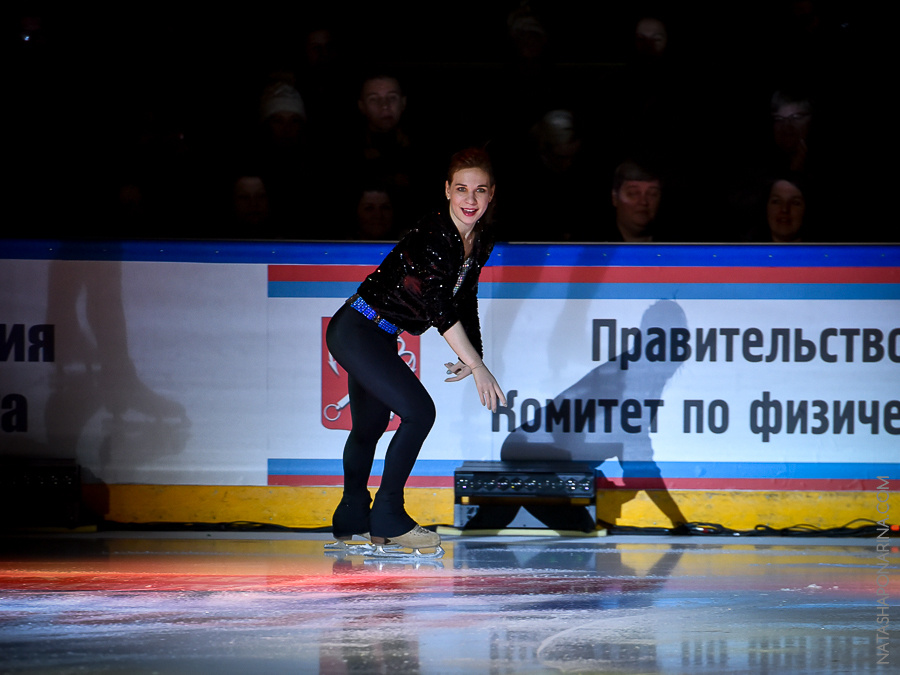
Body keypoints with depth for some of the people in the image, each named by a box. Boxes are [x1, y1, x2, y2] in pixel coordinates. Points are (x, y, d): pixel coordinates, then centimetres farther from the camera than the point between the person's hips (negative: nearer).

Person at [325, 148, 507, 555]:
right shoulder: (432, 236, -27)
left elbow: (465, 300, 15)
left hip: (379, 337, 9)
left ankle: (351, 520, 42)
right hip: (356, 332, -9)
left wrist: (471, 358, 7)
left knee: (370, 425, 23)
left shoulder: (481, 243, 0)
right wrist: (477, 366, -29)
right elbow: (439, 308, -30)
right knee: (418, 412, -17)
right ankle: (388, 519, -7)